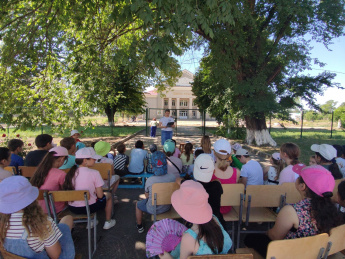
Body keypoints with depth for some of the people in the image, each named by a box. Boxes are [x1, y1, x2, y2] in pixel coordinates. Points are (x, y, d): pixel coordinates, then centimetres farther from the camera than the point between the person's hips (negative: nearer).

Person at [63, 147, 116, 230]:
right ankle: (108, 222, 31)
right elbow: (100, 195, -16)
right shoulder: (94, 173, -18)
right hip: (89, 207, -5)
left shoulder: (71, 173, -3)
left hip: (72, 208, 5)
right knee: (108, 195, 22)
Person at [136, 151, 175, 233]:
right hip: (167, 207, 3)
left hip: (153, 209, -2)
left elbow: (146, 195, -9)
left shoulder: (149, 180, -28)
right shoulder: (172, 178, -21)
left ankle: (139, 226, 45)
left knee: (138, 205, 27)